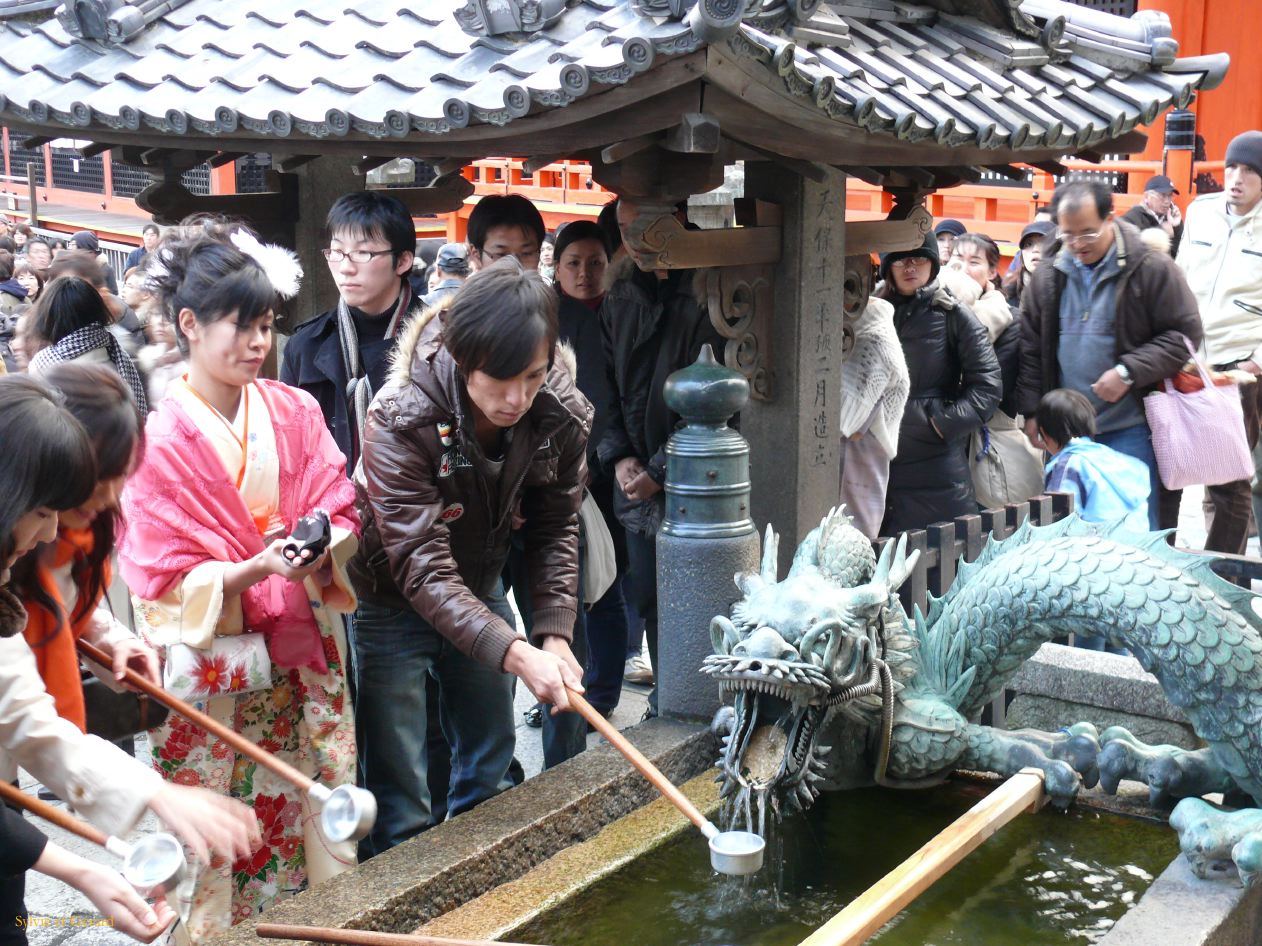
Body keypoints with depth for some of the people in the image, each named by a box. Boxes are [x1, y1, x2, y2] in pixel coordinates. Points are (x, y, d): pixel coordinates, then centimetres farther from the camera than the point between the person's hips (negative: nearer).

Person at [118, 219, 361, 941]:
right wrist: (256, 569, -24)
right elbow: (167, 580, -9)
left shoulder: (296, 412, 2)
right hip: (214, 673, -3)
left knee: (312, 824, 8)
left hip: (303, 659, 4)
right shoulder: (161, 441, -9)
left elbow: (343, 513, 4)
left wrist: (325, 546, -18)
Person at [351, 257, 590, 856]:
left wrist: (554, 632, -19)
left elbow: (554, 530, -5)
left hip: (480, 594, 5)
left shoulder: (560, 415, -18)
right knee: (400, 802, -1)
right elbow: (422, 569, -35)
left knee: (489, 767, 20)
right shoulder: (401, 419, -33)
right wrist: (516, 654, -45)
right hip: (393, 605, -5)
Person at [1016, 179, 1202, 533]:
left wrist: (1128, 372, -16)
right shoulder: (1048, 276, 6)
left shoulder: (1151, 269, -7)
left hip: (1131, 428, -4)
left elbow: (1185, 334, -6)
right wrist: (1031, 411, 5)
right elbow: (1031, 348, 11)